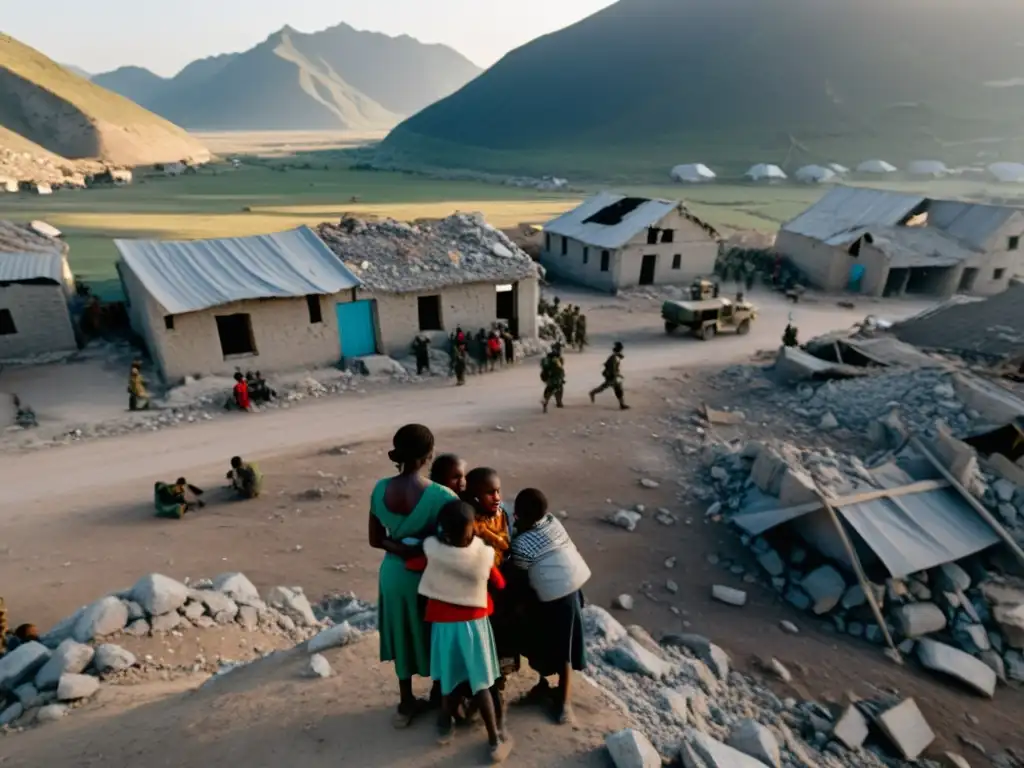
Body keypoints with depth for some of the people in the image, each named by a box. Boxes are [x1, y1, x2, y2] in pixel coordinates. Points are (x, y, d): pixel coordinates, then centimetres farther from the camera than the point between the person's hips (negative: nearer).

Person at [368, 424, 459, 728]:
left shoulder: (380, 489, -11)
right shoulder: (441, 497, -27)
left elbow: (376, 540, -4)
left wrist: (403, 548, -9)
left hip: (394, 574, 4)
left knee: (404, 636, 23)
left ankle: (406, 704, 41)